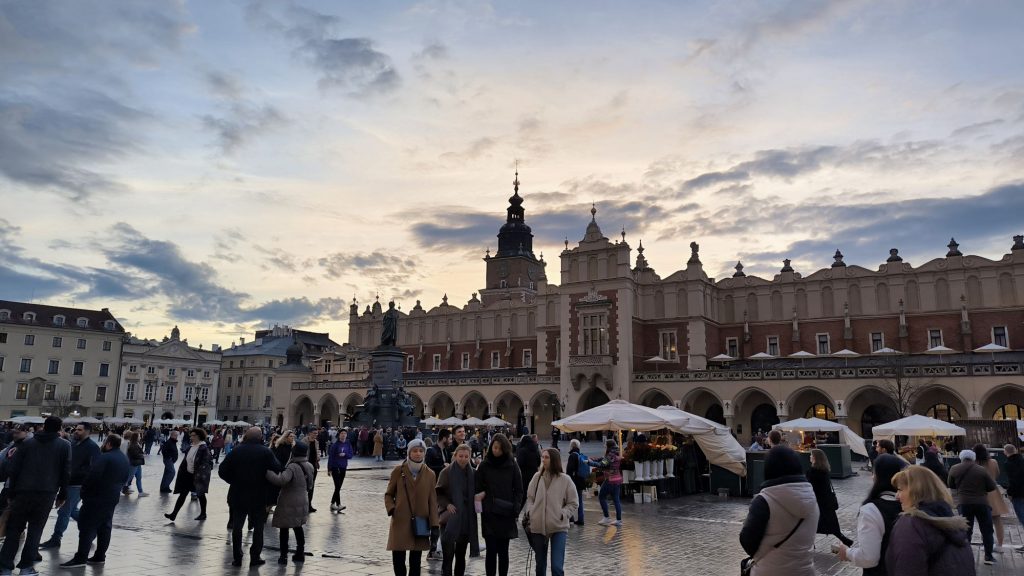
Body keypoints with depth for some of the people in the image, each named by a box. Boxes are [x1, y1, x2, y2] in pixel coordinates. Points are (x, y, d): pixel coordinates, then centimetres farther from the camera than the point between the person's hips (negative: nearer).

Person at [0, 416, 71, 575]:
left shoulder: (27, 442, 7)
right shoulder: (65, 445, 4)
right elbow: (66, 472, 1)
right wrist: (62, 494, 9)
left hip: (23, 491, 1)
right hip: (47, 493, -1)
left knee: (14, 529, 10)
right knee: (35, 529, 8)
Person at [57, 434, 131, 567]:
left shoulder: (104, 458, -17)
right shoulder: (125, 459, 13)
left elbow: (92, 476, -21)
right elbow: (125, 478, 19)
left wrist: (84, 491, -8)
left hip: (97, 497, -9)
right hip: (113, 497, 9)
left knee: (88, 526, -4)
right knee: (105, 526, 12)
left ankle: (81, 557, -4)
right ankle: (100, 556, 16)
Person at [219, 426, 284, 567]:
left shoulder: (236, 450, -3)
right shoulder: (266, 452, -10)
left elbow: (222, 471, -5)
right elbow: (278, 470, -18)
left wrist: (235, 481, 7)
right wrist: (266, 484, -1)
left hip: (238, 494, 2)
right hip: (259, 496, -2)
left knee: (237, 526, 13)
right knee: (258, 527, 11)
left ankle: (237, 558, 15)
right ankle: (255, 557, 12)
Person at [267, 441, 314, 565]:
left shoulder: (292, 467, -22)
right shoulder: (309, 466, 2)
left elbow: (281, 480, -37)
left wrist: (266, 471, -33)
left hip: (289, 503, -7)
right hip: (302, 502, 7)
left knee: (284, 529, 5)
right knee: (298, 527, 18)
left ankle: (284, 556, 8)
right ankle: (300, 554, 23)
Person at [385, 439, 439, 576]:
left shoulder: (430, 474, 3)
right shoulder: (398, 471, -1)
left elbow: (432, 501, 4)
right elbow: (389, 494, 8)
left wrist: (434, 525, -2)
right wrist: (391, 508, -11)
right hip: (400, 522, -1)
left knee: (416, 561, 9)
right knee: (398, 558, -2)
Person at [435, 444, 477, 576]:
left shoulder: (473, 473, 4)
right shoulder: (446, 472, -5)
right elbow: (438, 493, -1)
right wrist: (447, 504, -15)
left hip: (467, 518, 3)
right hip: (450, 517, -3)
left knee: (461, 553, 13)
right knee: (448, 552, -8)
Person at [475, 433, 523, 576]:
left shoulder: (512, 466, 2)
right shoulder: (484, 465, 2)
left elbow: (518, 490, 5)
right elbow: (478, 489, 6)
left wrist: (515, 509, -5)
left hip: (506, 516, 0)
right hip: (489, 515, 0)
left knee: (503, 551, 7)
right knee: (491, 551, -3)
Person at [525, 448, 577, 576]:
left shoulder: (565, 479, -7)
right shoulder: (537, 477, 1)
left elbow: (574, 503, 0)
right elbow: (530, 497, 13)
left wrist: (562, 514, -12)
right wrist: (530, 511, -3)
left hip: (559, 527, -3)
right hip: (538, 527, 3)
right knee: (540, 565, 16)